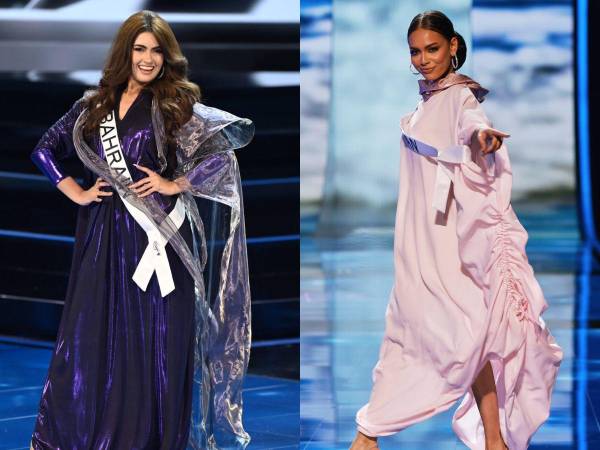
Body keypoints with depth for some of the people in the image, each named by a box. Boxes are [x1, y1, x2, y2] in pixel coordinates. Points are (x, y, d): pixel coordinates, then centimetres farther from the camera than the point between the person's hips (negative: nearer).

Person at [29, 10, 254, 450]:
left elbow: (223, 155, -10)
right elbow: (45, 150, 15)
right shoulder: (94, 106, 9)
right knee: (93, 335, 5)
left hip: (155, 234, -3)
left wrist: (174, 185, -9)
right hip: (103, 235, 3)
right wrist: (77, 193, 5)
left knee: (154, 339, 1)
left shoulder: (177, 105, -1)